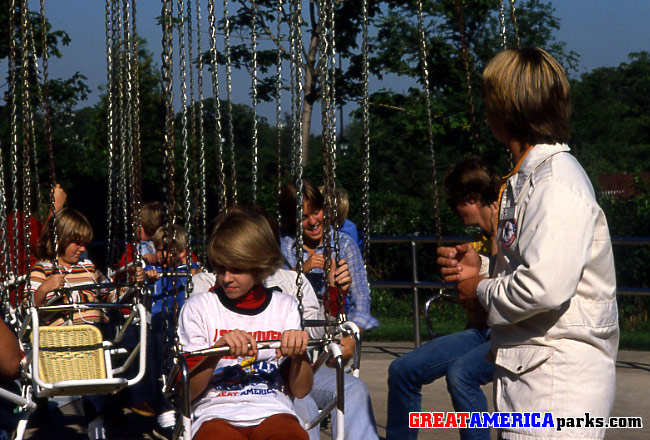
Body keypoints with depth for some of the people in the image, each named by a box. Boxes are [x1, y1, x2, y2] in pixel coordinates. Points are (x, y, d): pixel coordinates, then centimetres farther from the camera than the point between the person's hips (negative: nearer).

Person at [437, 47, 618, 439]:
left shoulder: (557, 183, -17)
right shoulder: (527, 177, 16)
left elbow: (545, 287, -27)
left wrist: (482, 289, -10)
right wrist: (482, 267, 8)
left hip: (558, 379, -10)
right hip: (528, 370, 10)